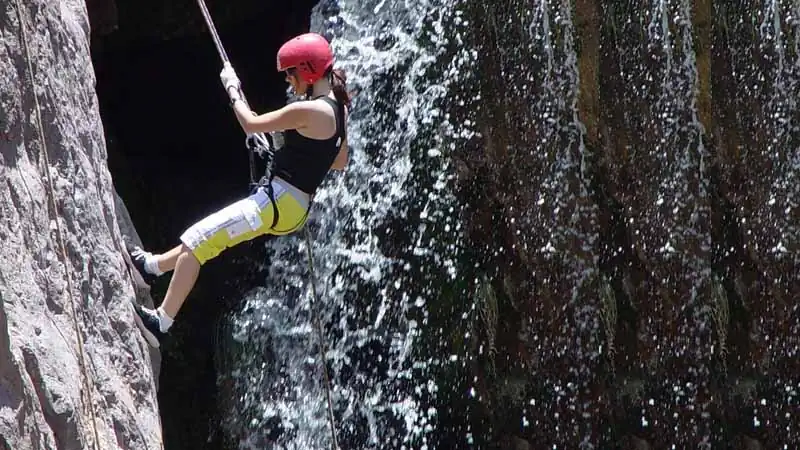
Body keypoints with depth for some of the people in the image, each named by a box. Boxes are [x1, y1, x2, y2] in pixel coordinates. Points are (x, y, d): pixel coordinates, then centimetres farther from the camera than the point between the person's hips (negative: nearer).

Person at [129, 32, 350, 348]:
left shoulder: (308, 110, -20)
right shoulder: (338, 108, 7)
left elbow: (251, 124, -9)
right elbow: (340, 162, 20)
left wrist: (232, 90, 5)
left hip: (279, 203, -10)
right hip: (295, 208, 10)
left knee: (196, 241, -8)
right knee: (204, 237, 25)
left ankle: (161, 322, -8)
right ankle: (153, 265, 43)